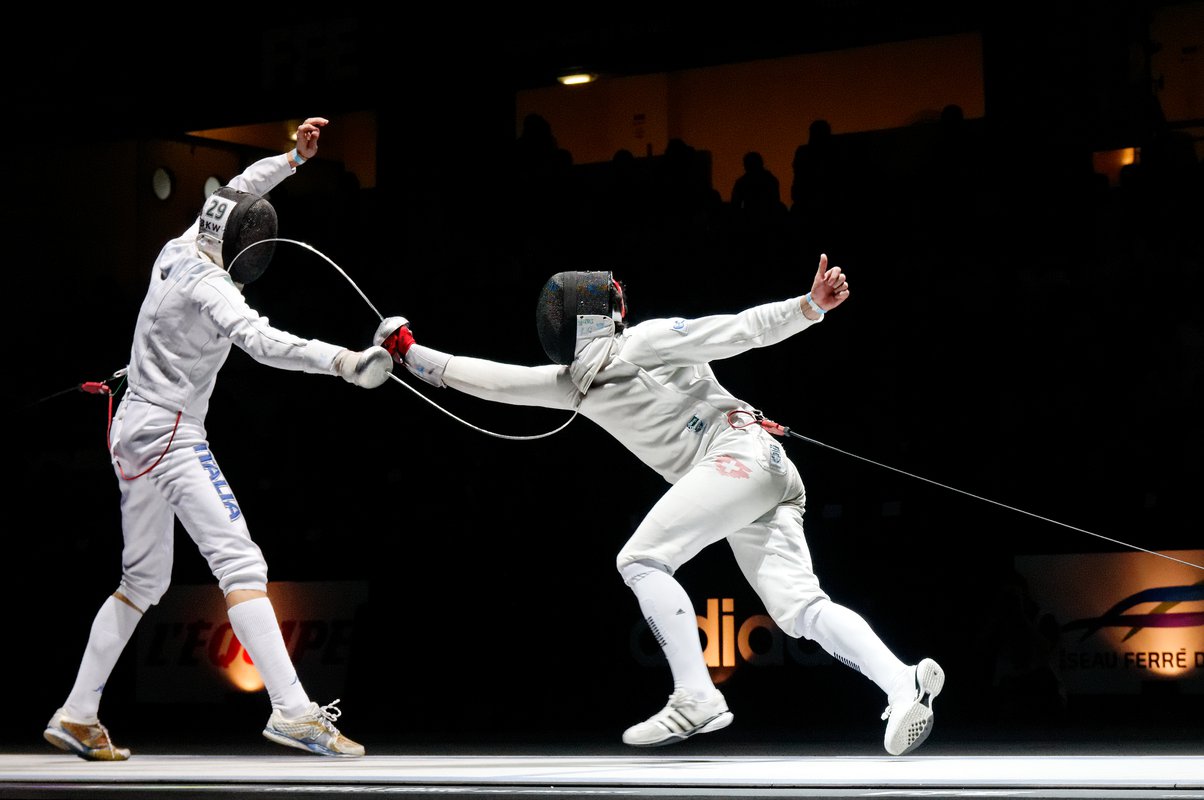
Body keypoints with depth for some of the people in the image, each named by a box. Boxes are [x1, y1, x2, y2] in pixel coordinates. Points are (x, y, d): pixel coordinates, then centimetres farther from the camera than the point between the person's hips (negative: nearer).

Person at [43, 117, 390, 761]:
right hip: (170, 437, -10)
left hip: (131, 435, 10)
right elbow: (260, 340, -36)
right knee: (240, 564, -19)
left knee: (144, 580, 18)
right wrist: (340, 360, -48)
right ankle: (293, 712, -32)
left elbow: (236, 192, 24)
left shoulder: (179, 249, 7)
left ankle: (77, 717, 20)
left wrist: (293, 155, 17)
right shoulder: (208, 286, -17)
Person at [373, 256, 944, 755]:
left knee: (641, 561, -12)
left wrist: (811, 305, -15)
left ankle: (696, 699, -14)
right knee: (799, 609, -8)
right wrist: (411, 353, 19)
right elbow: (495, 379, 22)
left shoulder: (647, 341, 1)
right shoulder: (574, 383, 21)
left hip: (742, 451, -7)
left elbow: (743, 328, -2)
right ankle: (904, 684, -21)